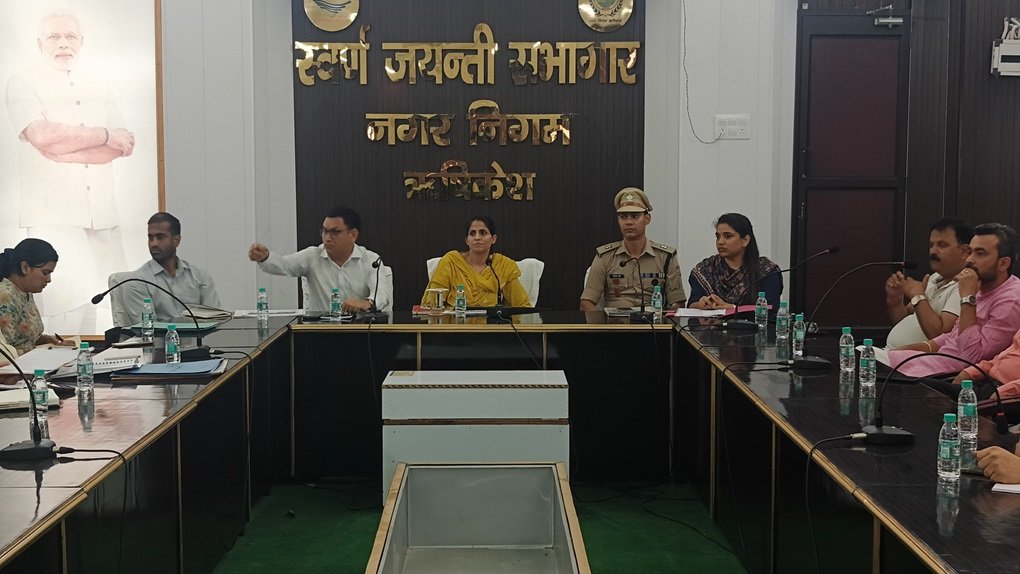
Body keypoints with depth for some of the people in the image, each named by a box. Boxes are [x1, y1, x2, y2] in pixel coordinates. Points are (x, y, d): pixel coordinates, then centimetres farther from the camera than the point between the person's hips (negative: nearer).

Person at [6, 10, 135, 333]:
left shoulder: (97, 88, 18)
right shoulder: (23, 85, 4)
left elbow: (124, 146, 5)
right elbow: (42, 136, -14)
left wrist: (65, 150, -9)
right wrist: (105, 135, -7)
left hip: (102, 215, 5)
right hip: (53, 215, -5)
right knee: (66, 305, -16)